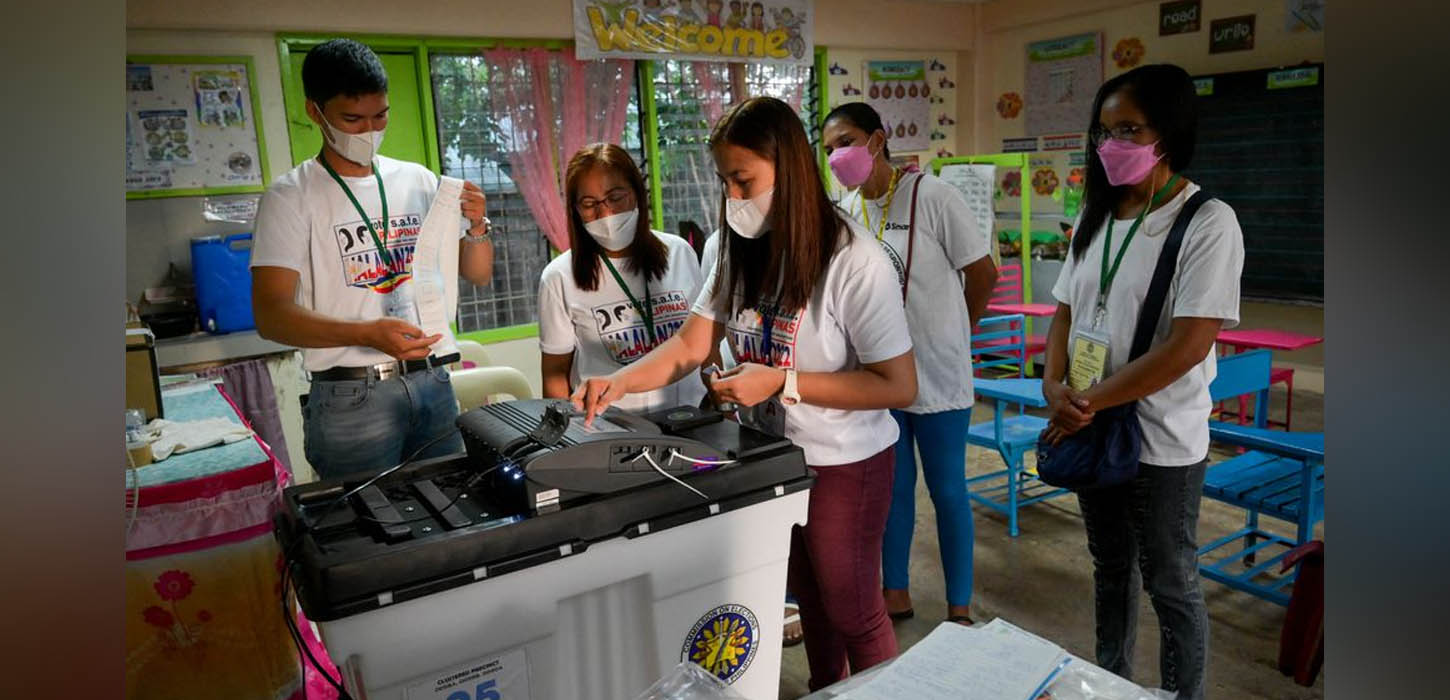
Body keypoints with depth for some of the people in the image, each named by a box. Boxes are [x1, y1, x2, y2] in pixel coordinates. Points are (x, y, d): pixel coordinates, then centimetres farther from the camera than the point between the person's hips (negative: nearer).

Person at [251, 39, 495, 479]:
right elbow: (271, 316, -12)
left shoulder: (418, 180, 8)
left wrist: (477, 227, -11)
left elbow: (477, 275, 11)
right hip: (352, 397, -4)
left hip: (433, 383, 4)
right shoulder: (291, 197, -4)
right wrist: (370, 333, -27)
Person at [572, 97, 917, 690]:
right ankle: (823, 691, 47)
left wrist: (780, 382, -28)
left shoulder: (853, 261, -23)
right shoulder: (740, 251, -2)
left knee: (852, 612, 13)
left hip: (843, 466, -6)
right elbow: (690, 346, -4)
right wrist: (619, 383, -21)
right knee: (808, 598, 24)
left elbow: (899, 386, -23)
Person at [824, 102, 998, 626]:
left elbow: (983, 275, -7)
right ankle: (896, 594, 33)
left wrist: (945, 332, 5)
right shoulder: (846, 209, 4)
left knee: (948, 491, 7)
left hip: (937, 375, -5)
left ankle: (959, 609, 23)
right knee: (892, 486, 16)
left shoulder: (931, 196, -13)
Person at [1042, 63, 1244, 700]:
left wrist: (1088, 402, -18)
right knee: (1111, 566, 21)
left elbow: (1188, 344, -21)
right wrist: (1054, 388, -9)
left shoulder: (1208, 223, -15)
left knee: (1170, 584, 9)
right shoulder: (1096, 218, 6)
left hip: (1161, 439, -6)